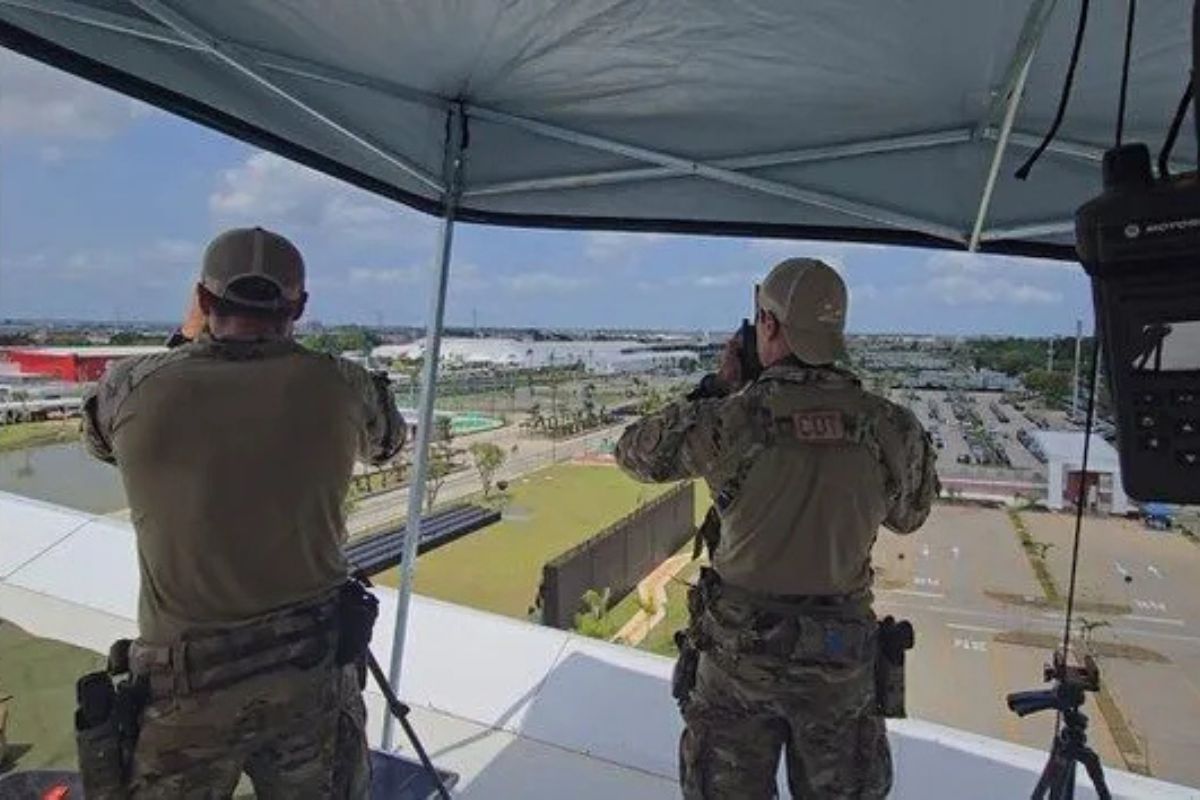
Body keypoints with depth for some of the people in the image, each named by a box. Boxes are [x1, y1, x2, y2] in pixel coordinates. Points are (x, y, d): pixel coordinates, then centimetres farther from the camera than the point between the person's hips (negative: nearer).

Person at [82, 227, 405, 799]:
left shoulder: (133, 388, -11)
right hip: (316, 669, 1)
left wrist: (190, 345, 20)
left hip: (185, 686, 0)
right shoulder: (337, 386, -11)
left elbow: (99, 438, 14)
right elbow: (386, 442, 12)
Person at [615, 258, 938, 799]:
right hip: (841, 653, 2)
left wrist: (717, 388, 5)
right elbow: (909, 515, 10)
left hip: (741, 648, -2)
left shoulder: (732, 417, -18)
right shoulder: (890, 426, -10)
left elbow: (634, 454, -1)